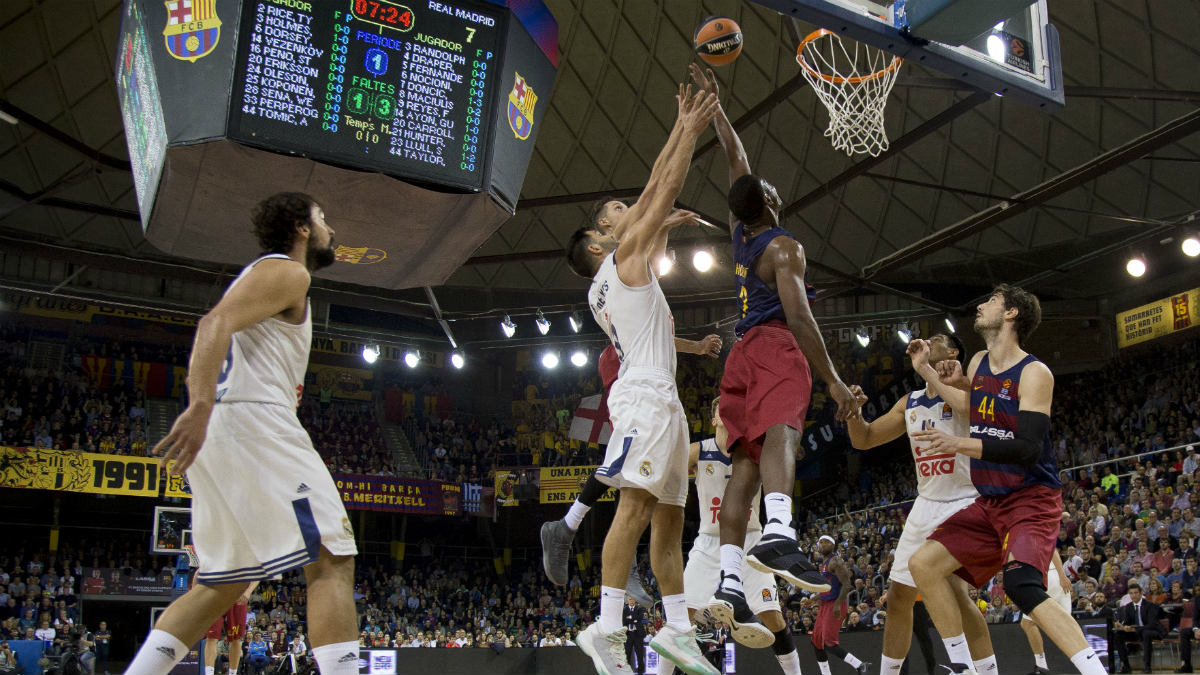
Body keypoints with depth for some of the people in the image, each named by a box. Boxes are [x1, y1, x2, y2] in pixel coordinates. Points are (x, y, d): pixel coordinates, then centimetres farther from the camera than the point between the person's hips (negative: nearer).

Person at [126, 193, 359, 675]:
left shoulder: (261, 274, 30)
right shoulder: (286, 271, 0)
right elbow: (215, 323, -18)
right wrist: (201, 406, -30)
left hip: (218, 434, 10)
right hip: (252, 420, -10)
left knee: (223, 581, 14)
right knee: (332, 560, -14)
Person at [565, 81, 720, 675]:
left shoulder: (603, 288, 26)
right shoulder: (623, 258, 4)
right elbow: (662, 187, 5)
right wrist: (689, 129, 11)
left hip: (661, 399, 10)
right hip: (646, 393, -10)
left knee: (669, 516, 6)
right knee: (635, 507, -17)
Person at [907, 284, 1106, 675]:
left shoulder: (1034, 373, -15)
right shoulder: (978, 364, 9)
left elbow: (1027, 449, -25)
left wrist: (958, 444, -33)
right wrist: (925, 371, 21)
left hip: (1032, 500, -8)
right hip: (990, 502, 8)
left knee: (1021, 585, -32)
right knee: (922, 564, 1)